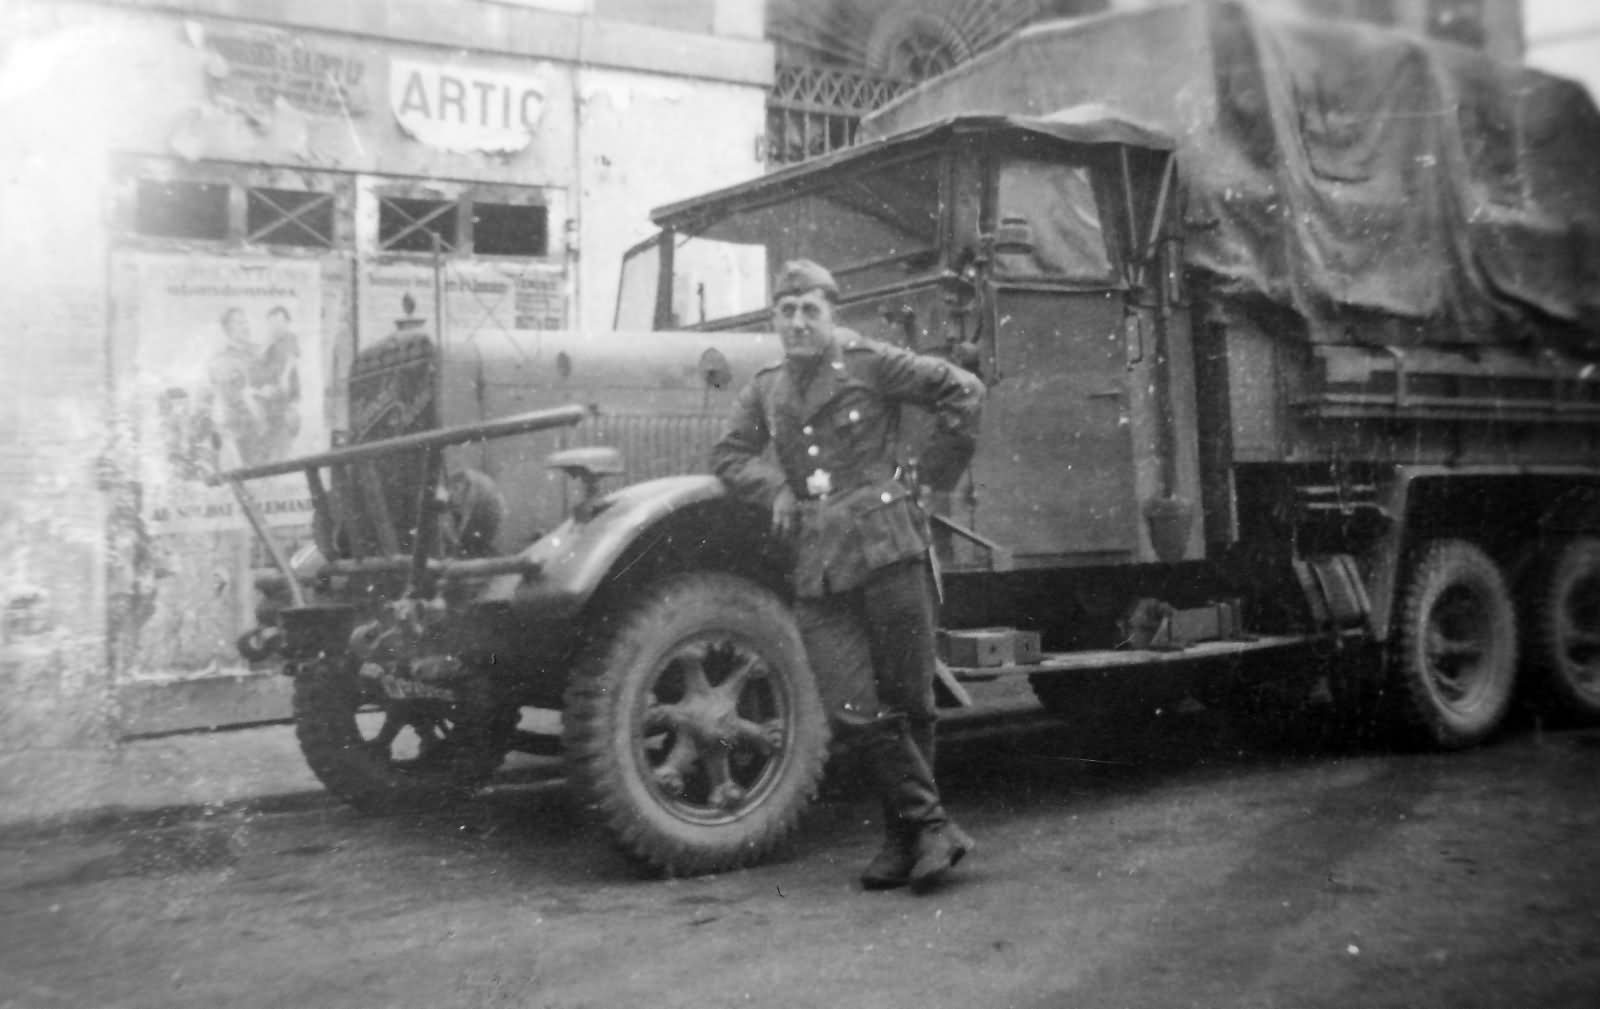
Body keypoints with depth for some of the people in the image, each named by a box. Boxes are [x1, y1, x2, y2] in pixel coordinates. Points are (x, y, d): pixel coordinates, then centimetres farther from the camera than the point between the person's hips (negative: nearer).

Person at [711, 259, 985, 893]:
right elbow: (729, 456, 18)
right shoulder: (766, 390, 16)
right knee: (854, 712, -6)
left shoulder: (869, 363, 1)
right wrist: (774, 488, 1)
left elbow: (962, 392, 1)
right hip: (817, 568, 4)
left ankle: (908, 837, 14)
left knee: (906, 700, 1)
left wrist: (935, 473, 2)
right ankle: (930, 825, 5)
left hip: (887, 548, -4)